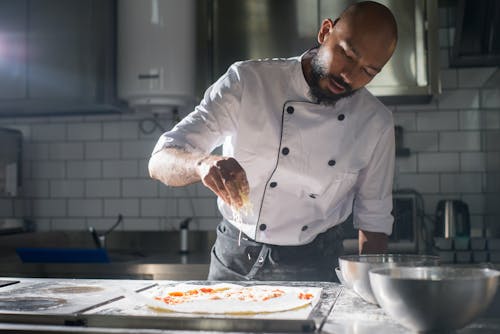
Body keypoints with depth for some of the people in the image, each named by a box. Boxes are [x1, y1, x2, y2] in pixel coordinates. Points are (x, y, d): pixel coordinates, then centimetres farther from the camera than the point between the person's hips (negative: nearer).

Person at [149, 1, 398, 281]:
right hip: (236, 261, -1)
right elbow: (160, 162, -17)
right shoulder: (246, 82, -13)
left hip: (316, 269, 2)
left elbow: (374, 220, 5)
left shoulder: (377, 123, -4)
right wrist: (201, 163, -38)